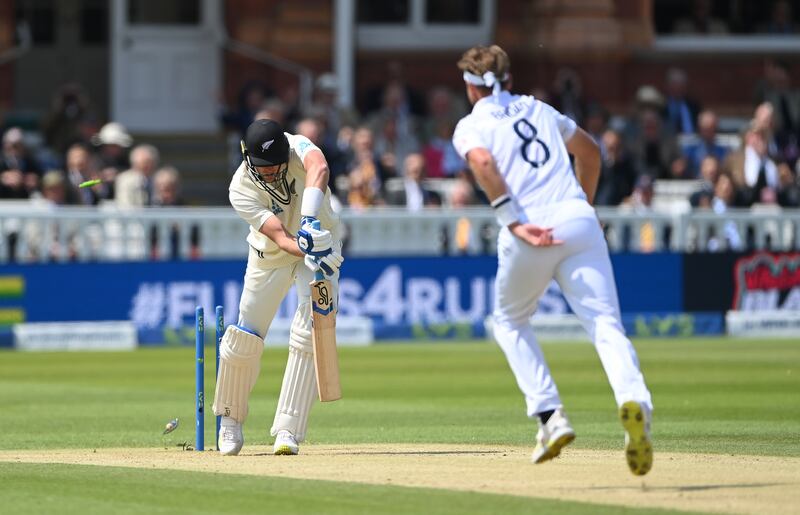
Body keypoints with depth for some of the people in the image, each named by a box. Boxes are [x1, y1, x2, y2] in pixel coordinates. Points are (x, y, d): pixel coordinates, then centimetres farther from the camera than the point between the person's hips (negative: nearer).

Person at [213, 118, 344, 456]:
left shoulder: (297, 148, -27)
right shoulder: (241, 189, -26)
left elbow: (318, 168, -51)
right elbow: (279, 236, -36)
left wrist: (310, 221, -67)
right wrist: (309, 251, -56)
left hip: (320, 240, -1)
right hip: (270, 256, 1)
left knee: (306, 336, -16)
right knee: (244, 339, 0)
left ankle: (288, 430, -12)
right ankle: (230, 418, 26)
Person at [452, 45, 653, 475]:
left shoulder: (471, 126, 11)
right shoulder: (539, 110, 26)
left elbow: (483, 162, -11)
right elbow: (590, 151, 35)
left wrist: (514, 223, -15)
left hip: (529, 232, -3)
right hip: (579, 221, 3)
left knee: (510, 322, 22)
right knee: (604, 323, -10)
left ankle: (549, 415, 8)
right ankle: (633, 400, -38)